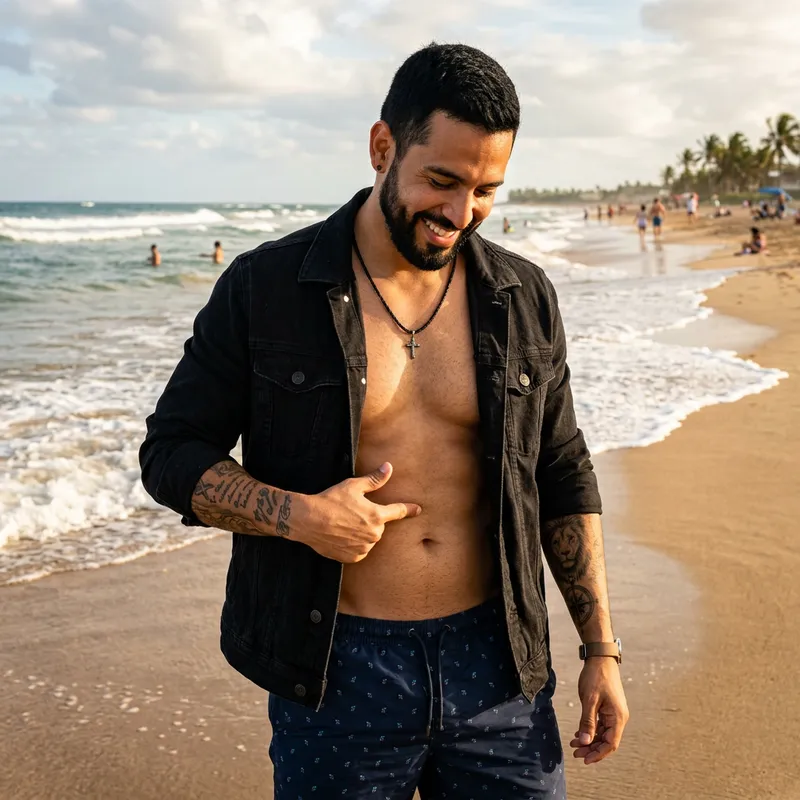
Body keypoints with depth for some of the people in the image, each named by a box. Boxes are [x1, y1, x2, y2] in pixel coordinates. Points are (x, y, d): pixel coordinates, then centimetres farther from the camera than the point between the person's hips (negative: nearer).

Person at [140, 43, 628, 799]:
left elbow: (562, 477, 8)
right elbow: (170, 452, -2)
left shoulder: (523, 298, 2)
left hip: (497, 664, 2)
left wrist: (601, 650, 6)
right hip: (334, 671, -2)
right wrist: (298, 516, -18)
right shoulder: (263, 288, -6)